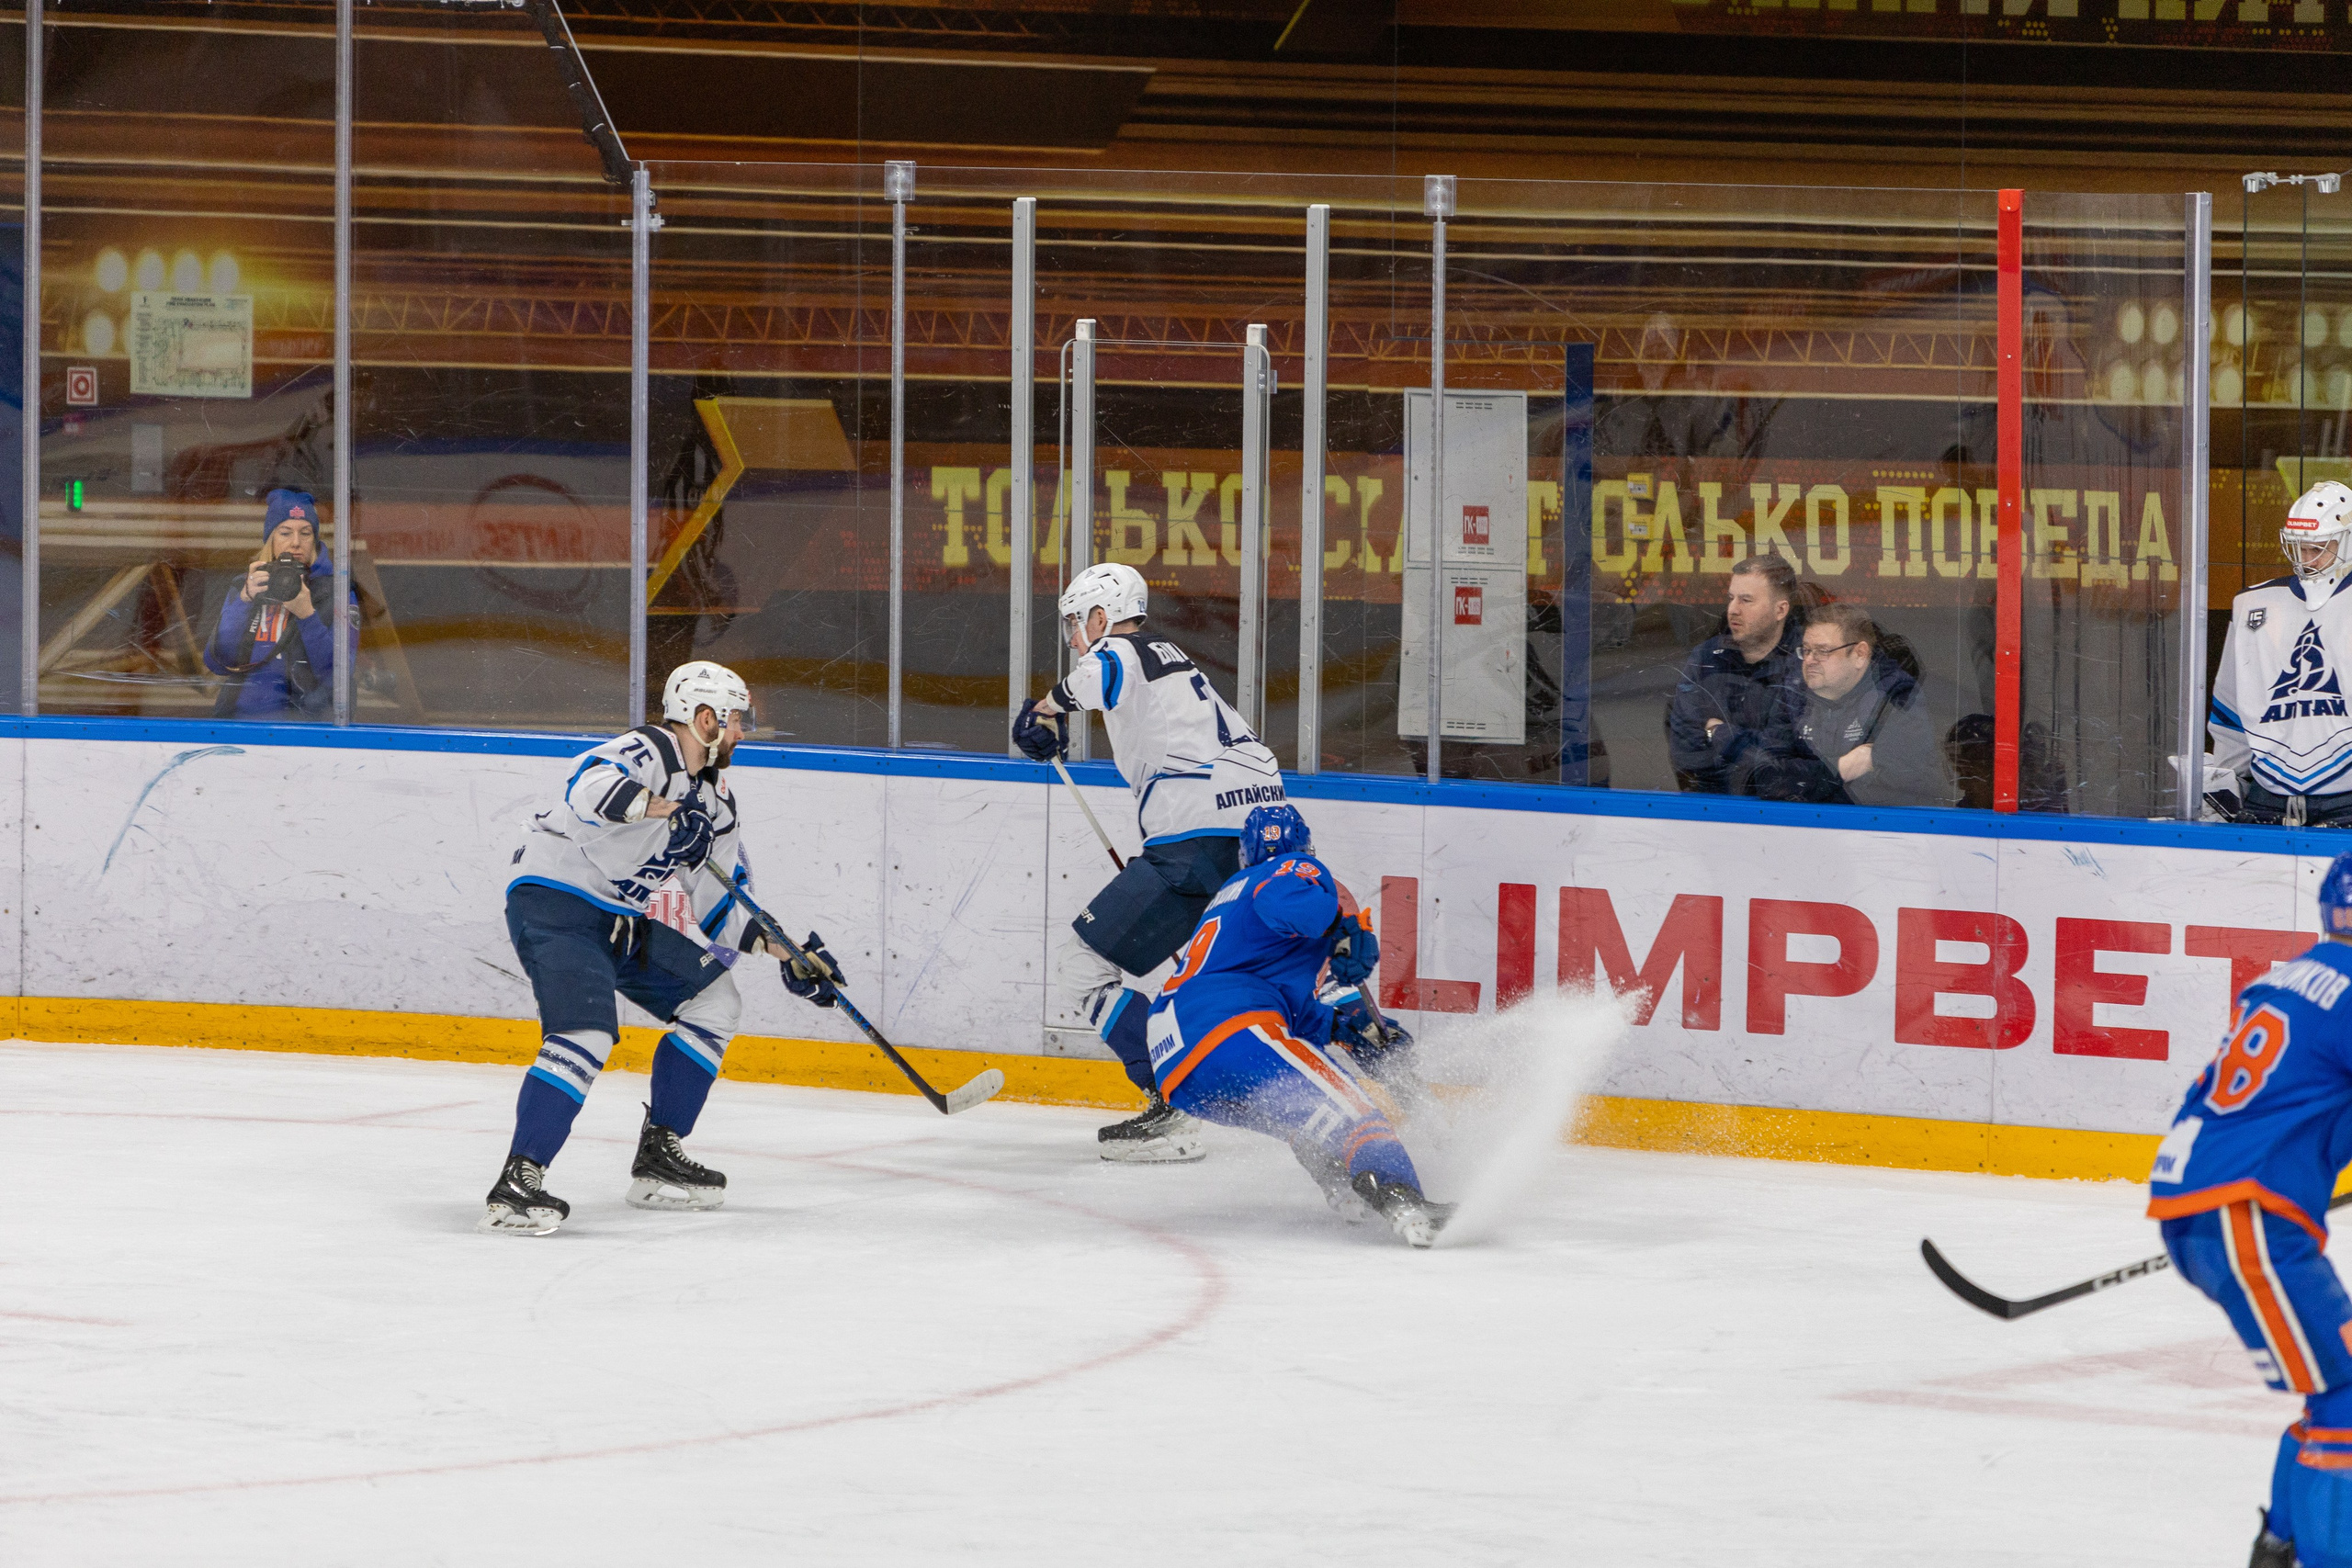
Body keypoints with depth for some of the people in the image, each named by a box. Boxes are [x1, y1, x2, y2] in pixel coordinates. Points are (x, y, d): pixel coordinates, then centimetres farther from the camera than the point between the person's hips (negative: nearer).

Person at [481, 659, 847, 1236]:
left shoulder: (716, 801, 13)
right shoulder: (645, 754, -16)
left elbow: (720, 903, 16)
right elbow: (591, 785, -40)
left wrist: (783, 950, 7)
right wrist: (657, 806, -45)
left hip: (623, 922, 10)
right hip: (553, 905, -10)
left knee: (714, 1001, 12)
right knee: (587, 1032, -28)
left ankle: (659, 1157, 15)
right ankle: (516, 1186, -30)